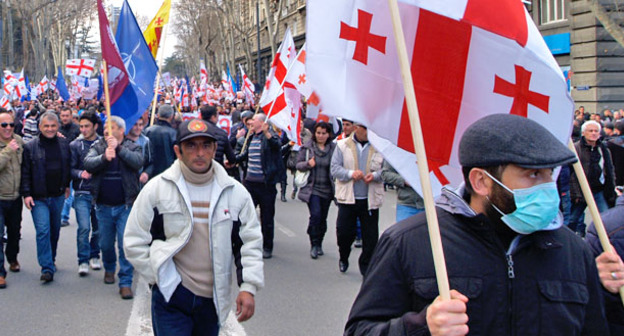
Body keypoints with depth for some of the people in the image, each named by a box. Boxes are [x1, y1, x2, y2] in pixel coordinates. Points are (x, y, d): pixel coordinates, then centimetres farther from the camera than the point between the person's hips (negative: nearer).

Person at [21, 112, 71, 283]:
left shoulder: (64, 144, 4)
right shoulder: (30, 147, -5)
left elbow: (68, 167, 16)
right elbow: (25, 173, -4)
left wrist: (67, 185, 15)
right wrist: (26, 194, -10)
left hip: (58, 196, 4)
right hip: (38, 198, -4)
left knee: (55, 230, 15)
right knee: (43, 230, -12)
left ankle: (50, 260, 35)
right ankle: (47, 268, -9)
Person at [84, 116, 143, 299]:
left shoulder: (132, 147, 1)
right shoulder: (98, 147, 6)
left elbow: (138, 162, -20)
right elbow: (88, 164, -12)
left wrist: (118, 148, -25)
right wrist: (104, 157, -29)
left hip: (125, 206, -3)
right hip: (103, 206, 3)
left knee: (125, 245, -5)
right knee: (105, 244, 15)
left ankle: (126, 282, 2)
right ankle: (109, 268, 42)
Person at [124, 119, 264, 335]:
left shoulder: (235, 192, 2)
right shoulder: (156, 189, -4)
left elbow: (250, 242, 5)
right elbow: (135, 242, 0)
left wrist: (248, 287, -4)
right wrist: (158, 277, -5)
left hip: (213, 299, 3)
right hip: (171, 297, -3)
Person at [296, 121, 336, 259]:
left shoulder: (334, 148, 0)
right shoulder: (307, 147, 0)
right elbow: (298, 164, 2)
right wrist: (307, 164, -18)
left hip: (327, 189, 2)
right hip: (312, 188, -2)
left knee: (323, 217, 9)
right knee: (315, 215, -14)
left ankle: (319, 244, 26)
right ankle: (314, 245, -2)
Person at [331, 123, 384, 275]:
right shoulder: (342, 145, 3)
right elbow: (335, 168, -1)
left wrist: (375, 175, -16)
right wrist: (351, 173, -17)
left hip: (370, 199, 0)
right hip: (347, 199, 0)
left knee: (371, 236, 1)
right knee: (344, 232, 5)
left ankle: (366, 265, 18)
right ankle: (343, 258, 33)